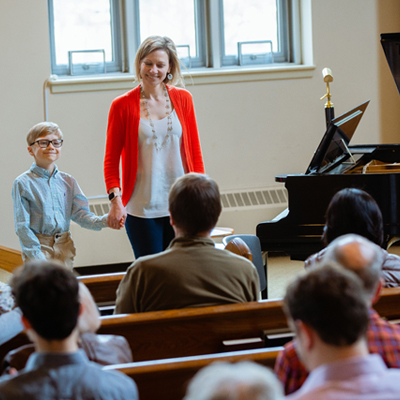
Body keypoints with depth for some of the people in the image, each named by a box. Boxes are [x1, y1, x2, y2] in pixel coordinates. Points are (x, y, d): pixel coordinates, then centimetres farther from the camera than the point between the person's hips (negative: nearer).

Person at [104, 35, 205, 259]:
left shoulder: (183, 99, 7)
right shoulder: (123, 106, -1)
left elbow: (195, 152, 11)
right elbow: (111, 160, 1)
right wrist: (116, 199, -11)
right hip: (141, 209, -2)